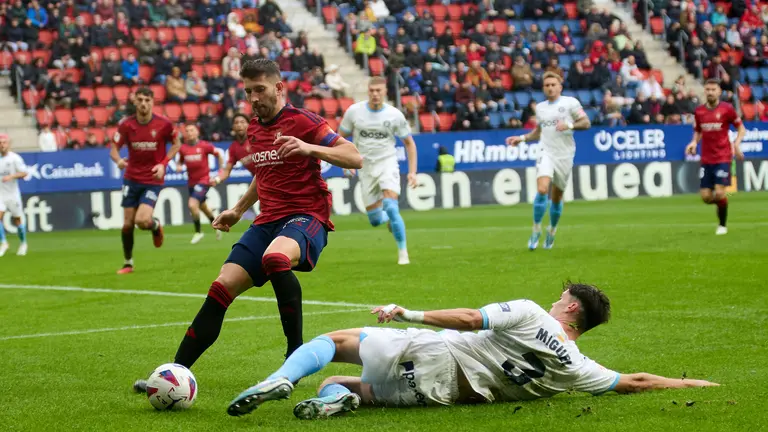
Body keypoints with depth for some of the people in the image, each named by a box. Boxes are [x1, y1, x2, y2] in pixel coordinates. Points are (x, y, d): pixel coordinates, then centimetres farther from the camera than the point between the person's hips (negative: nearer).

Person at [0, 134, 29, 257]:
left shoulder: (15, 158, -7)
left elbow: (24, 173, -13)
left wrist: (11, 176, -26)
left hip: (13, 194, -3)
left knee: (17, 220, 7)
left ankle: (23, 243, 27)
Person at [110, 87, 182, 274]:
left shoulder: (164, 124, -10)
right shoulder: (126, 125, -6)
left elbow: (177, 143, 4)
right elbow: (114, 148, 1)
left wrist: (163, 164, -9)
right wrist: (118, 160, -23)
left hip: (153, 180, -2)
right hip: (131, 179, 2)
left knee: (142, 220, -19)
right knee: (127, 224, 3)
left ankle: (156, 226, 19)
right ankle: (128, 263, 22)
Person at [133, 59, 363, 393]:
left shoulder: (301, 121, -7)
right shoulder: (254, 129, 16)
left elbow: (355, 158, -15)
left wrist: (309, 148, -28)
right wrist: (239, 209, 27)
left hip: (306, 217, -7)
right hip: (268, 221, 7)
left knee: (275, 258, -40)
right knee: (221, 288, -7)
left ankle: (296, 352, -26)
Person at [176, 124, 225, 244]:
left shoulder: (204, 146, -11)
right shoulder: (183, 149, 0)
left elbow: (219, 154, 1)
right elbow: (180, 161, 18)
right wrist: (178, 166, -6)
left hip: (204, 181, -5)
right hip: (191, 182, 5)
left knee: (192, 204, -21)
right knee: (203, 207, 18)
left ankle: (198, 232, -4)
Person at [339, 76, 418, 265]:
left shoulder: (395, 115, -6)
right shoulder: (354, 111, -4)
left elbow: (409, 143, 4)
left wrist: (412, 171, -3)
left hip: (387, 163, -2)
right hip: (365, 166, 2)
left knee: (390, 207, -24)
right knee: (375, 220, 3)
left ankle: (403, 252, -12)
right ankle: (391, 219, 40)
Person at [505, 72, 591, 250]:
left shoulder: (570, 102, 1)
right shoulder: (540, 107, 14)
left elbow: (586, 123, -3)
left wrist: (569, 125, -19)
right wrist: (522, 138, 11)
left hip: (564, 155, -1)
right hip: (546, 153, 1)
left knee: (556, 197, 6)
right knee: (542, 189, -21)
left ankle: (552, 231, 29)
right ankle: (536, 230, -10)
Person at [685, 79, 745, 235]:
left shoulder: (727, 108, -5)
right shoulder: (699, 111, 5)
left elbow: (741, 128, 2)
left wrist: (737, 143, -15)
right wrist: (694, 142, -1)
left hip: (723, 157, -4)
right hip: (706, 158, 4)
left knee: (719, 193, -13)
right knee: (706, 197, -2)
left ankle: (722, 225, 7)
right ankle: (722, 202, 32)